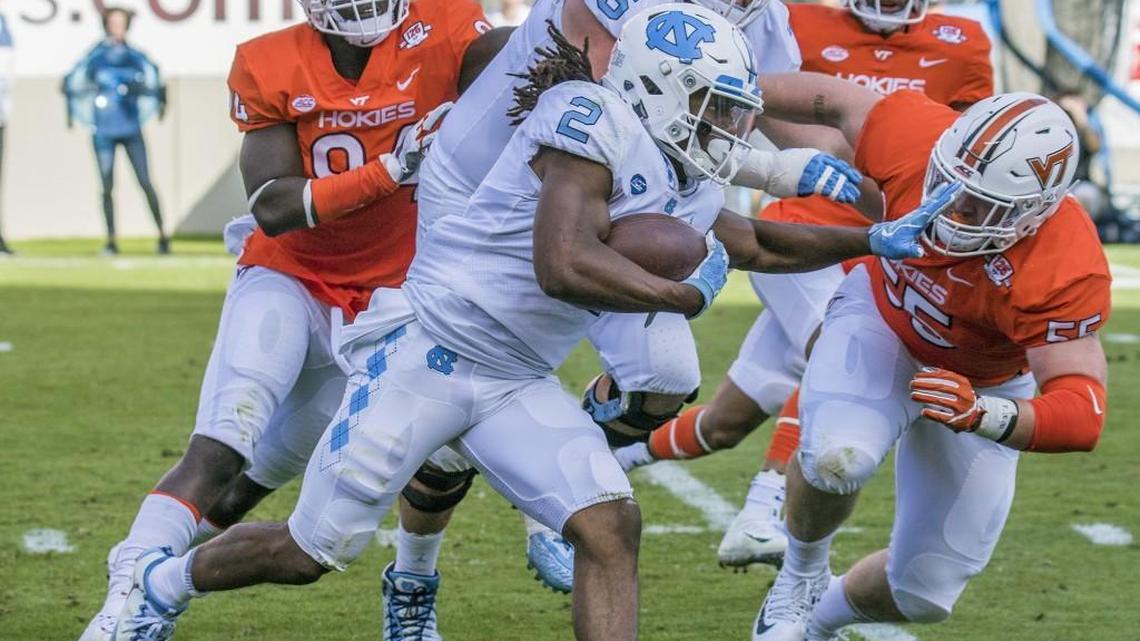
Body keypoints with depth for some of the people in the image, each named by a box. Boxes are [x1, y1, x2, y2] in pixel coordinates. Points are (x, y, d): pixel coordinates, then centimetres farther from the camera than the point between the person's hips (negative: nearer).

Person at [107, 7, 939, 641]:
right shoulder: (592, 117, -20)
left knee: (611, 525, -11)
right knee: (309, 552, 2)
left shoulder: (682, 189, 7)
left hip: (516, 383, 8)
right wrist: (688, 295, -20)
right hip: (427, 349, -8)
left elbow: (757, 244, 27)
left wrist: (877, 239, 20)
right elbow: (565, 265, -31)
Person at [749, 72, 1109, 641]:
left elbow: (1082, 417, -39)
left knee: (925, 594, 5)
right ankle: (801, 575, 1)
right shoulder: (920, 140, -33)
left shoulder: (1064, 272, -39)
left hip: (983, 385, 0)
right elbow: (839, 103, -12)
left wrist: (983, 416, -56)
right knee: (839, 456, -34)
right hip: (880, 318, 0)